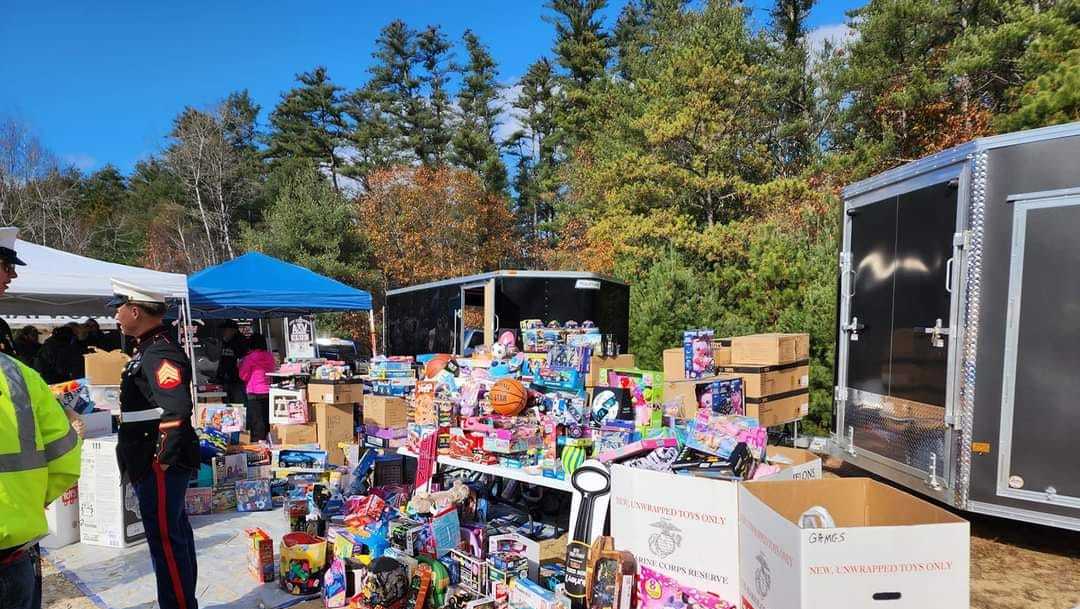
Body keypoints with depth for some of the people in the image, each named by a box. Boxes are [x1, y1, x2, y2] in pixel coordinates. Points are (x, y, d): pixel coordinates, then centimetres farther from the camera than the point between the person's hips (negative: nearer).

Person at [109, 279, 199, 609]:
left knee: (165, 539, -1)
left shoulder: (160, 352, -19)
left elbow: (177, 410, -30)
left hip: (159, 466, -10)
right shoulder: (149, 348, 14)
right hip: (152, 462, 10)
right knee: (175, 533, 19)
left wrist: (162, 458, -24)